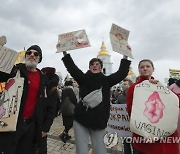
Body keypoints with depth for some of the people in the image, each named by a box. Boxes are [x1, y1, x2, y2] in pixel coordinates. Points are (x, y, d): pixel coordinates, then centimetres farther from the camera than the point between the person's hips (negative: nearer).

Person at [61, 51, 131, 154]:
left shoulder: (106, 80, 4)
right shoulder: (83, 78, 3)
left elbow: (122, 73, -1)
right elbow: (72, 68, -4)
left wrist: (125, 56, -2)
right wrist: (65, 52, -8)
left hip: (99, 121, 0)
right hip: (81, 119, 0)